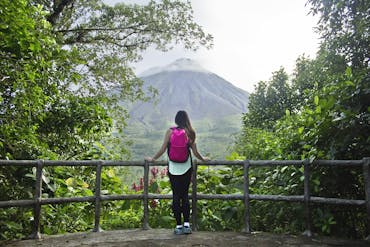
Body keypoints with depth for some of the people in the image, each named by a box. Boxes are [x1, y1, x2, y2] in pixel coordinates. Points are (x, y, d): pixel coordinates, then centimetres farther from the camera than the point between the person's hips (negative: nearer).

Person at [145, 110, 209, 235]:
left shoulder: (170, 131, -4)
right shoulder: (190, 132, -1)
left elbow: (163, 149, -3)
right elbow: (195, 152, 2)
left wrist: (152, 159, 12)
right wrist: (203, 159, 21)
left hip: (173, 168, -1)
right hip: (187, 168, 1)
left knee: (176, 196, 5)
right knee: (185, 195, 11)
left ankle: (179, 226, 9)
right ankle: (187, 225, 10)